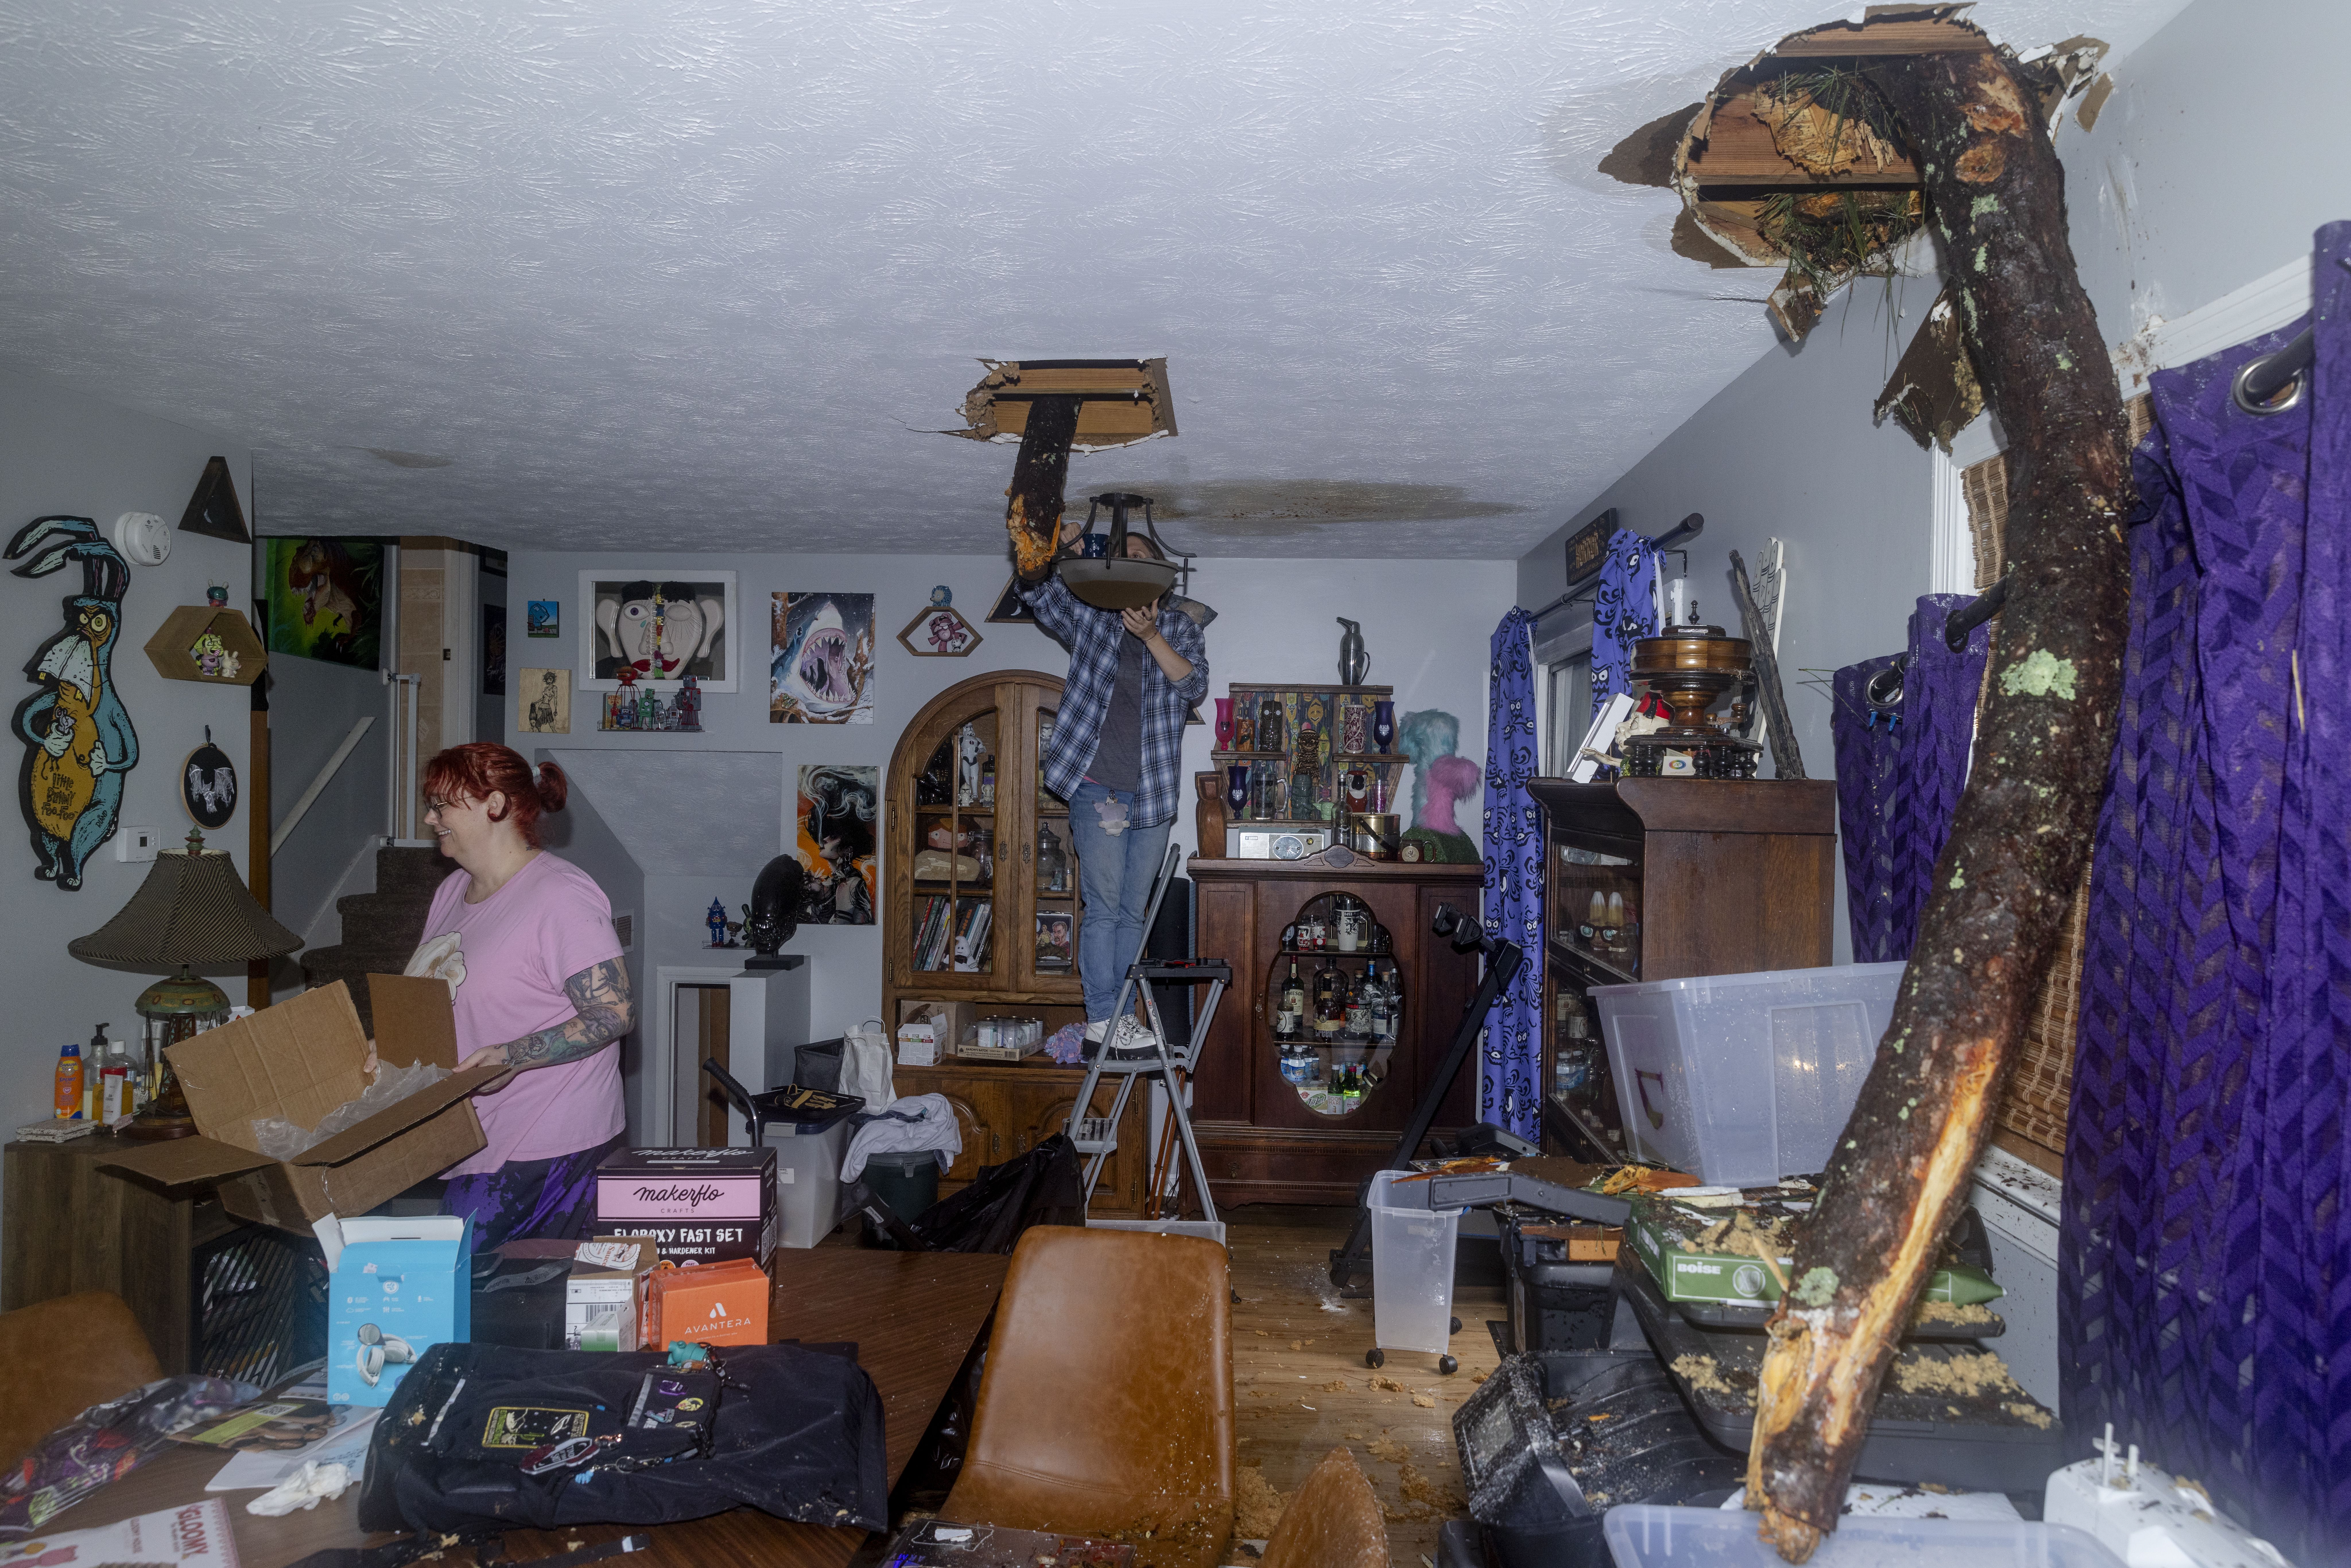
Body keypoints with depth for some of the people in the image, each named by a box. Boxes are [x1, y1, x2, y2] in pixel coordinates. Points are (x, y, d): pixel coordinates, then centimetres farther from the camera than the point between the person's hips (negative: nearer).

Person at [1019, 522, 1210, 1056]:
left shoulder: (1180, 629, 10)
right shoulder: (1089, 619, 7)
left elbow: (1194, 684, -7)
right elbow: (1034, 587, -1)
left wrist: (1152, 636, -20)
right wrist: (1059, 548, -19)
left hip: (1154, 794, 3)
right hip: (1098, 786, -3)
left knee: (1133, 910, 8)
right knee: (1103, 905, -7)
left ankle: (1118, 1017, 15)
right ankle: (1103, 1023, -4)